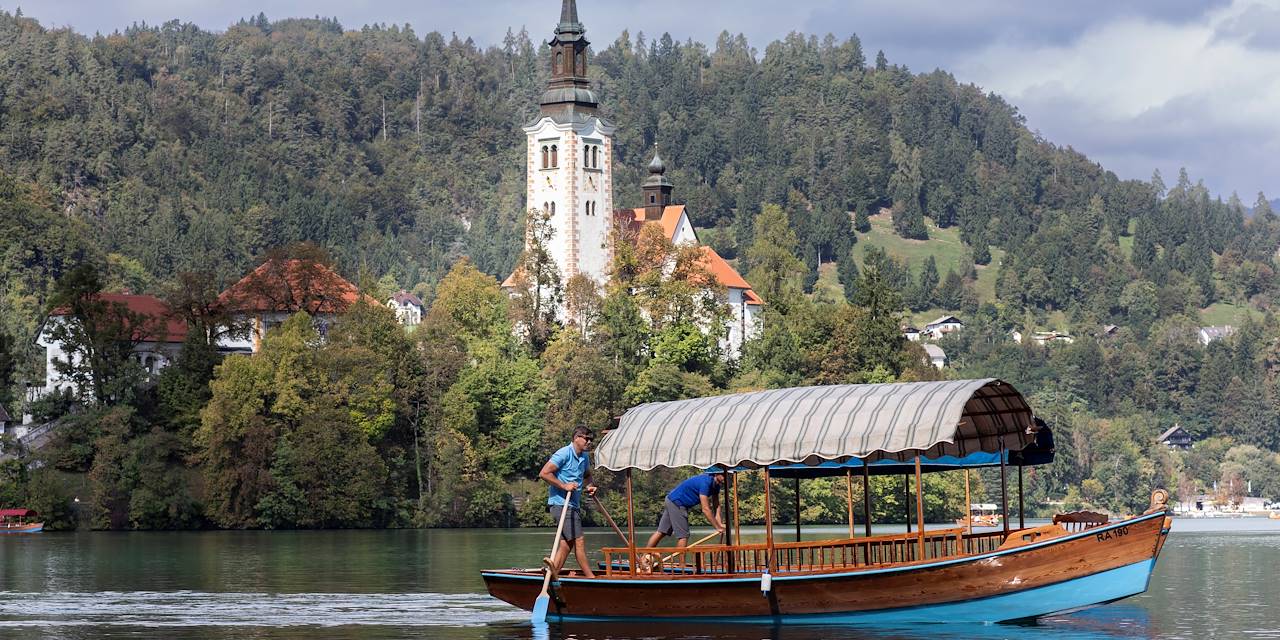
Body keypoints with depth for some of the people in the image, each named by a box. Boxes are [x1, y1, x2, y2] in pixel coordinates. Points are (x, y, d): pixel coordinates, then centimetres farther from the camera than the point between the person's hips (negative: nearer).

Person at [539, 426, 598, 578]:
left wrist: (589, 486, 11)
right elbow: (544, 473, -16)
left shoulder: (585, 457, 14)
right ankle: (590, 577, -6)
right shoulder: (564, 454, -12)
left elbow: (587, 475, 34)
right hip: (560, 503, -9)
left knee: (566, 545, 7)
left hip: (574, 506, 9)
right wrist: (564, 486, -18)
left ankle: (553, 575, 9)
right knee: (578, 541, -9)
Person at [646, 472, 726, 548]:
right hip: (676, 503, -9)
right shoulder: (705, 483, -26)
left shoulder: (715, 484, 3)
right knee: (683, 535, -8)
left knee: (661, 532, 9)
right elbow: (705, 509, -28)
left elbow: (716, 507, 2)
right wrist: (718, 527, -26)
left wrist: (720, 525, -11)